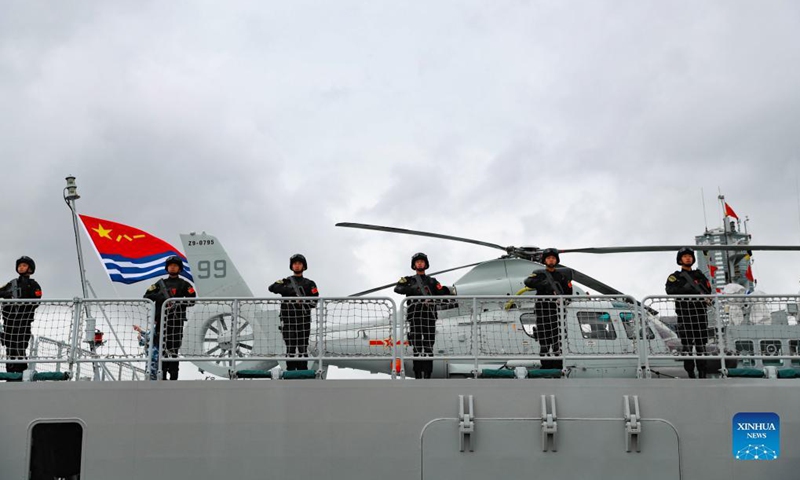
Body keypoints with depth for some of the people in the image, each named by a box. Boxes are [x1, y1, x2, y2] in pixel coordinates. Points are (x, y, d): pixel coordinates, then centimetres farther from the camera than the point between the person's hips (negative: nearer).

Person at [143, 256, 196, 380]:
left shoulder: (184, 285, 8)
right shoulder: (160, 284, 17)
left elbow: (192, 300, -2)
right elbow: (147, 296, 10)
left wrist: (178, 304, -17)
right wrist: (160, 296, -8)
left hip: (176, 320, -3)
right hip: (161, 320, 3)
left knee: (173, 350, -7)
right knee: (161, 349, 1)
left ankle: (173, 378, -7)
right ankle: (162, 376, 5)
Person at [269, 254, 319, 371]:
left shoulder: (309, 284, 11)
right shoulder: (285, 282, 12)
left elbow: (314, 301, 4)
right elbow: (272, 287, -6)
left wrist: (303, 303, -17)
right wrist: (291, 290, -17)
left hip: (303, 320, 0)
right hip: (288, 320, 0)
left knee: (303, 347, 0)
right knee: (290, 347, 1)